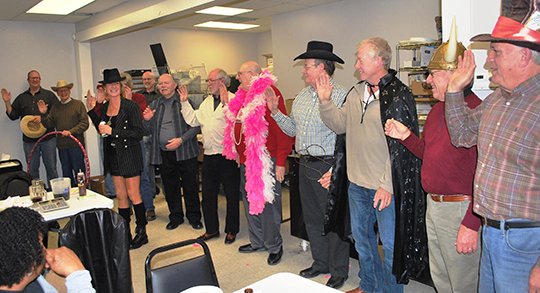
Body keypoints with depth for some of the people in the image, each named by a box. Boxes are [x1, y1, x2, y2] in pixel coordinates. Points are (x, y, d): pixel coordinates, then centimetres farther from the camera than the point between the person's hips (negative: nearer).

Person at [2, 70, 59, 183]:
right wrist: (7, 102, 1)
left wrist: (43, 117, -14)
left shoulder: (49, 95, 6)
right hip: (29, 140, 3)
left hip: (48, 138, -3)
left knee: (51, 168, 2)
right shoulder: (21, 98, 15)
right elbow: (13, 116, 13)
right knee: (32, 170, 8)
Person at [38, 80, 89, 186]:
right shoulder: (55, 107, 15)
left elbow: (84, 123, -8)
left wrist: (71, 131, -17)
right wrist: (43, 114, -4)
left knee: (79, 172, -3)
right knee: (66, 173, 11)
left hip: (76, 145, -5)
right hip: (62, 146, 5)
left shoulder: (78, 104, 1)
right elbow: (49, 125, 11)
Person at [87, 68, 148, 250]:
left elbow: (138, 133, -17)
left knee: (133, 195, -1)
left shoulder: (131, 107, -12)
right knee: (120, 196, 12)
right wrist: (91, 111, 12)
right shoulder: (104, 108, 8)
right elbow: (102, 130, 21)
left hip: (130, 155, -6)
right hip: (113, 156, 6)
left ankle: (141, 232, 13)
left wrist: (113, 131, -19)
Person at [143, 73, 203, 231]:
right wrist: (147, 120, -4)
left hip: (185, 152, -4)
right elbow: (149, 131, 17)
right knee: (170, 187, 12)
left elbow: (196, 125, -8)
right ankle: (175, 217, 28)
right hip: (164, 154, 4)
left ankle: (194, 217, 20)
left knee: (190, 186, 4)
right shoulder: (154, 105, 13)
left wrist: (181, 140, -17)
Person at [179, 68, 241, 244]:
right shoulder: (206, 102, 15)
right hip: (209, 155, 7)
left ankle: (231, 230, 23)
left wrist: (226, 101, -30)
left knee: (232, 195, 7)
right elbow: (193, 120, 14)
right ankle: (212, 229, 30)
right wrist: (184, 102, 10)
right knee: (208, 195, 15)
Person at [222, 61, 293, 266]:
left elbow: (282, 129, -16)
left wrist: (280, 162, -18)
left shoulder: (269, 93, -12)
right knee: (249, 201, 16)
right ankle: (257, 242, 32)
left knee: (267, 204, 0)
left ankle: (274, 246, 17)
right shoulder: (242, 97, 14)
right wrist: (238, 155, 19)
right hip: (246, 160, 9)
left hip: (265, 160, -9)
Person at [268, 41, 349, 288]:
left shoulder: (340, 96, -14)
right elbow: (293, 129, 17)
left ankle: (339, 271, 22)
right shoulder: (302, 96, 12)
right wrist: (275, 111, 8)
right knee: (312, 218, 18)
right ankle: (320, 263, 37)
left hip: (328, 166, -8)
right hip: (305, 165, 8)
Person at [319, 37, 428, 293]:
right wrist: (325, 101, -3)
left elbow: (400, 146, -18)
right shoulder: (356, 93, 8)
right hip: (357, 183, 8)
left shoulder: (398, 95, -15)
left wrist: (387, 185, -19)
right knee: (361, 237, 21)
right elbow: (340, 125, 11)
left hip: (385, 187, -8)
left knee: (390, 243, 6)